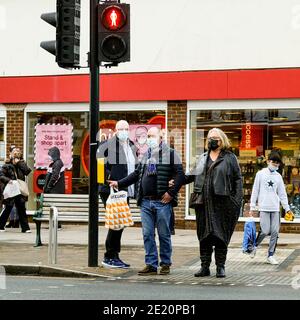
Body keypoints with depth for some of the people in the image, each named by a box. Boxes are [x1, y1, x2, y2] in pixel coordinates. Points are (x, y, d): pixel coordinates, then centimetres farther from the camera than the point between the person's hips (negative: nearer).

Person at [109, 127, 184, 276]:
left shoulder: (170, 154, 0)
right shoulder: (146, 155, 19)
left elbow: (180, 174, -6)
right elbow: (136, 174, 24)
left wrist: (171, 193, -12)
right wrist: (119, 183, 17)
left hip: (162, 202, -5)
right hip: (146, 202, 6)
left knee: (164, 234, 2)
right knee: (147, 234, 4)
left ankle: (165, 264, 12)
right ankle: (151, 264, 9)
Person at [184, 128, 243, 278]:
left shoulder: (230, 158, 5)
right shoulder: (203, 158, 18)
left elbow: (237, 179, 2)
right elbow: (193, 175, 21)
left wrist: (237, 201, -7)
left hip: (222, 203, -4)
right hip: (204, 203, 4)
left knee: (221, 235, -2)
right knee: (204, 235, 5)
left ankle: (220, 267, 6)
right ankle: (205, 267, 11)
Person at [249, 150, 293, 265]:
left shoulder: (278, 176, 12)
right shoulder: (260, 174, 2)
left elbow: (282, 194, 14)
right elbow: (255, 191, 3)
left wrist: (287, 208, 9)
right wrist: (252, 207, 1)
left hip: (275, 208, 4)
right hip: (264, 208, -4)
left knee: (275, 232, -1)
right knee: (265, 231, -11)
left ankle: (270, 255, 7)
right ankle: (254, 246, 15)